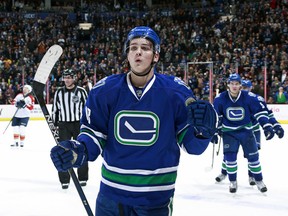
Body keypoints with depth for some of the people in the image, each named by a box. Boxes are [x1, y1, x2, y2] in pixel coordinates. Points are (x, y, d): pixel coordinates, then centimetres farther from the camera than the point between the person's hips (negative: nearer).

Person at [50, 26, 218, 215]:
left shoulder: (175, 92, -9)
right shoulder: (105, 90, -5)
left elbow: (191, 144, -5)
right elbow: (94, 134, 1)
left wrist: (203, 130, -26)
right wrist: (77, 152, -18)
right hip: (111, 195, 2)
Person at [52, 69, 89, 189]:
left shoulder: (81, 91, -2)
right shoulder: (59, 92, 6)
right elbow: (55, 110, 11)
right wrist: (55, 125, 6)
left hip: (79, 124, -2)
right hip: (63, 125, 2)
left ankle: (83, 178, 18)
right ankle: (64, 180, 6)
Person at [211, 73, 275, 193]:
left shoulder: (249, 97, -17)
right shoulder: (220, 99, -13)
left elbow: (261, 111, -9)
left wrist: (267, 127, -14)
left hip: (246, 130, 0)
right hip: (229, 132, 0)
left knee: (253, 155, 4)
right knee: (230, 156, -8)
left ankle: (259, 181, 21)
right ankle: (233, 182, 10)